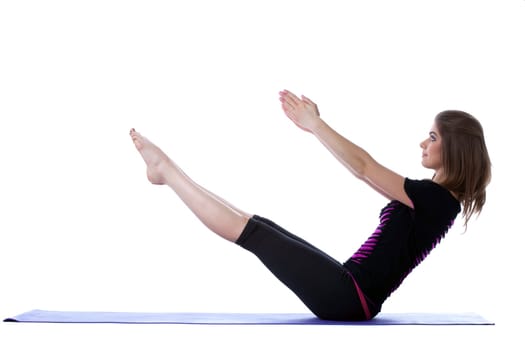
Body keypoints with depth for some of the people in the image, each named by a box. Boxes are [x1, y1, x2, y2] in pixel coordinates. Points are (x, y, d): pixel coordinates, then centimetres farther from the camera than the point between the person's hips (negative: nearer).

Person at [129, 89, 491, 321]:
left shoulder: (434, 197, -15)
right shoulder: (437, 198, 13)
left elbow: (364, 168, -19)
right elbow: (368, 169, 17)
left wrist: (316, 125, -15)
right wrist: (318, 125, 14)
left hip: (347, 297, -9)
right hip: (351, 294, 9)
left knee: (251, 229, -7)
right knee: (257, 225, 9)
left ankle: (165, 169, 4)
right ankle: (167, 172, 16)